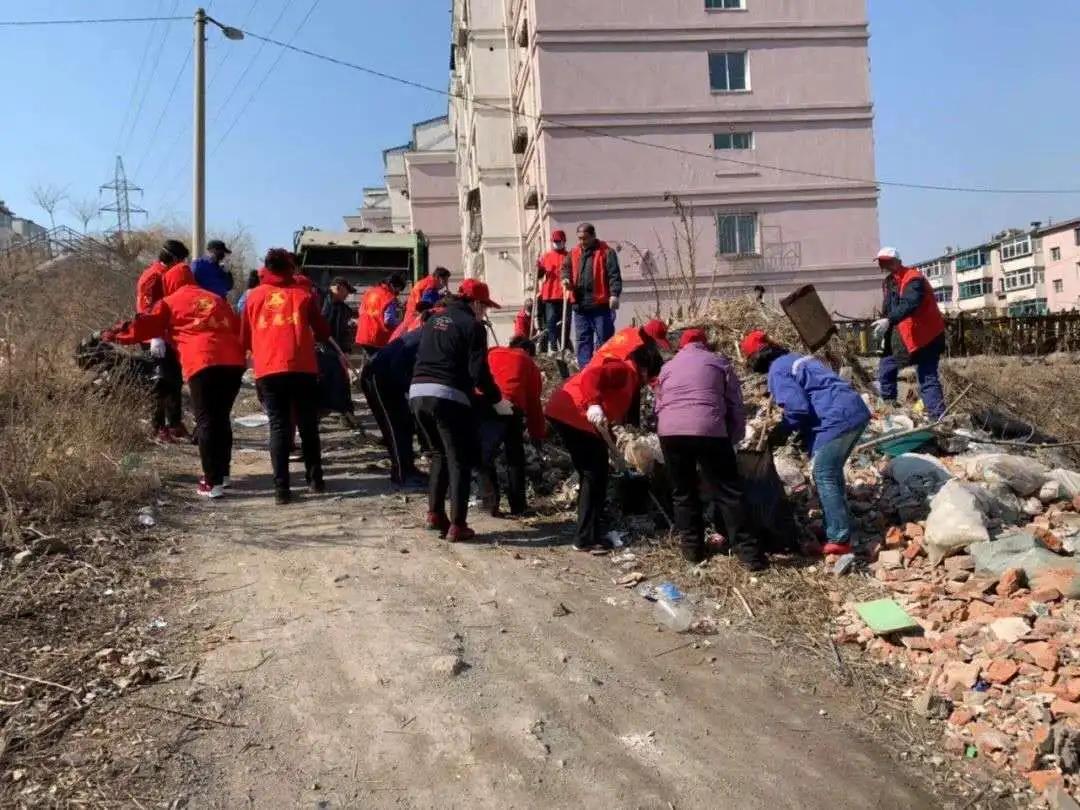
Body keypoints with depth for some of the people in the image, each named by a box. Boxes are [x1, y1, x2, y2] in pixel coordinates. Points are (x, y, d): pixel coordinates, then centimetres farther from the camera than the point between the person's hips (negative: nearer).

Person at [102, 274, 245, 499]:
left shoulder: (171, 302, 14)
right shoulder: (217, 299, 27)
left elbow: (144, 325, 16)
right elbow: (238, 329, 26)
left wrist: (113, 334, 28)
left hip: (203, 364, -5)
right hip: (233, 363, 5)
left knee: (206, 422, -1)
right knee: (222, 418, 17)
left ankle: (213, 481, -5)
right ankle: (222, 473, 23)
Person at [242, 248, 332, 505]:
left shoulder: (254, 296, 11)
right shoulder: (303, 294, 9)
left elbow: (245, 338, 15)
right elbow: (323, 332, 14)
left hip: (268, 370, 1)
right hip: (302, 368, 0)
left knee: (278, 426, 3)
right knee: (308, 425, 13)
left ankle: (281, 488, -5)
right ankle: (315, 479, 18)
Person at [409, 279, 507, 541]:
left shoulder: (433, 319, 20)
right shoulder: (472, 325, -2)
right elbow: (479, 372, -9)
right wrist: (497, 399, 4)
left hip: (418, 393, 7)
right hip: (448, 397, -7)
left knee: (439, 454, 22)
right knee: (460, 460, 3)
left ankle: (435, 514, 18)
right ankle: (457, 525, 1)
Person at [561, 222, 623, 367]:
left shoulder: (606, 252, -3)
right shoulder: (573, 253, 13)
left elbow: (614, 275, -9)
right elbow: (566, 268, 23)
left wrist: (614, 294, -21)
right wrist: (566, 278, -1)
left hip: (601, 304, -5)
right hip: (580, 305, 5)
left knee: (603, 338, 0)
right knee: (582, 339, 7)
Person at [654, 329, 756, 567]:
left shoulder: (668, 366, 27)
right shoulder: (719, 362, 20)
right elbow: (735, 405, 17)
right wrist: (733, 438, 25)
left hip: (670, 431, 2)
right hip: (709, 430, -2)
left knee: (682, 491, 16)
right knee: (727, 492, 4)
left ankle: (692, 546, 19)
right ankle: (746, 550, 4)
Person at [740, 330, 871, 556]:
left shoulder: (777, 371, -5)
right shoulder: (795, 358, 24)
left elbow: (798, 408, -15)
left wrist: (778, 433, 0)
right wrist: (803, 432, 24)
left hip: (837, 419, -10)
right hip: (856, 411, 10)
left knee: (824, 476, -2)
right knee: (832, 472, 20)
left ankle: (839, 540, -1)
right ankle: (838, 528, 28)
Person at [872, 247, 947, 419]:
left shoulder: (913, 278, -16)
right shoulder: (888, 282, 13)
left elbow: (909, 304, -33)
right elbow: (888, 310, 18)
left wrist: (889, 321, -46)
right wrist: (885, 336, 8)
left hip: (925, 336, -9)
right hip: (902, 338, 9)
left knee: (927, 380, -9)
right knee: (885, 370, 9)